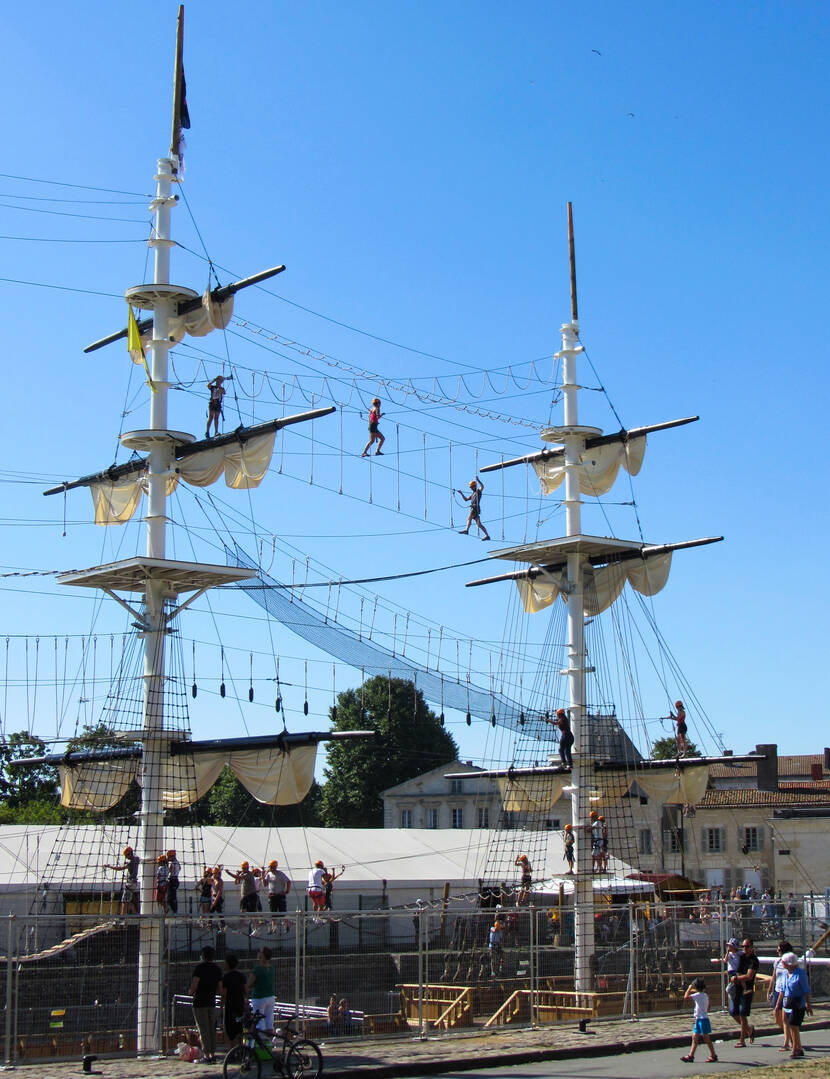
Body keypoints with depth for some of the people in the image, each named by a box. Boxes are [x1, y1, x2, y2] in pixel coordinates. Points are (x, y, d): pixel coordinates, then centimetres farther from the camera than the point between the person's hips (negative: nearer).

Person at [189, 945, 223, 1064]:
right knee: (212, 1029, 11)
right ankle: (213, 1055, 11)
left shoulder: (200, 967, -11)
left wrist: (191, 992, 2)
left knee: (203, 1029, -3)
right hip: (212, 1002, 6)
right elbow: (219, 986, 11)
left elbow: (194, 985, -18)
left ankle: (207, 1056, -5)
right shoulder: (218, 968, 8)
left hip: (200, 1002, -6)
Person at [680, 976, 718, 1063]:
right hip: (699, 1019, 9)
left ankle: (713, 1055, 7)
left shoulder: (698, 995, -16)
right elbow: (708, 1008, 17)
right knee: (695, 1037, 9)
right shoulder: (705, 995, 11)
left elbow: (686, 997, -21)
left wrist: (689, 988, -8)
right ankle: (691, 1056, 11)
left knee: (706, 1038, -1)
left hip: (702, 1019, -9)